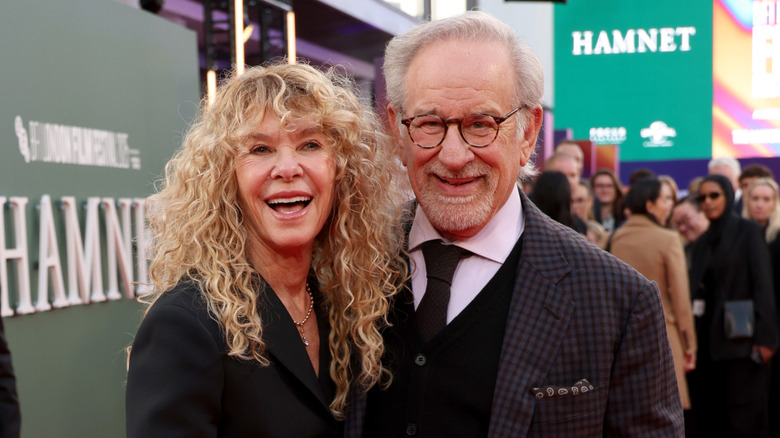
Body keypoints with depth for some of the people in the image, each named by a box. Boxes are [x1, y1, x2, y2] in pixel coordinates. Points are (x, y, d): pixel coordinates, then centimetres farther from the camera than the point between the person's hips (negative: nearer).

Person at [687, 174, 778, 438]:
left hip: (740, 336, -5)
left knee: (744, 414, -5)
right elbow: (697, 289, 12)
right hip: (708, 336, 5)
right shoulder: (702, 242, 16)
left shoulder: (748, 231, -1)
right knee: (710, 415, 4)